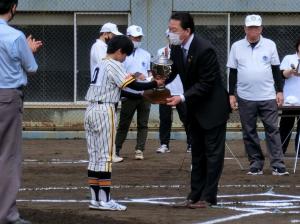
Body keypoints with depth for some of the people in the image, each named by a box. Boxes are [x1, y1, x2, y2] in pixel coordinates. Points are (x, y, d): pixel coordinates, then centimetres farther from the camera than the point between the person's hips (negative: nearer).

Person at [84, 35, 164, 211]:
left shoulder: (101, 65, 19)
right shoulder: (114, 65, -8)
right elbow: (133, 86, -14)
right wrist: (155, 84, -7)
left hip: (91, 110, 9)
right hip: (105, 111, -9)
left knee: (94, 155, 9)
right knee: (105, 155, -6)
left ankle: (95, 199, 10)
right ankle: (105, 200, -6)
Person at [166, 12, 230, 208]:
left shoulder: (205, 49, -25)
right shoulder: (176, 48, -1)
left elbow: (205, 84, -24)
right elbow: (172, 72, 4)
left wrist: (182, 98, -29)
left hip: (212, 107, -9)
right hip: (195, 109, 9)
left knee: (213, 153, -3)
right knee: (197, 153, 12)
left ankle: (208, 197, -2)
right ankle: (195, 196, 17)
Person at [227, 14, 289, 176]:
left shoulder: (269, 45, 3)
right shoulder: (237, 47, 3)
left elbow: (276, 70, 7)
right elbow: (232, 72, 7)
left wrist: (279, 91, 2)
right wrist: (231, 94, 3)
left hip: (267, 97, -1)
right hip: (245, 98, 1)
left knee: (272, 130, -3)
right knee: (249, 132, 5)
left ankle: (277, 165, -4)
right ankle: (256, 164, 12)